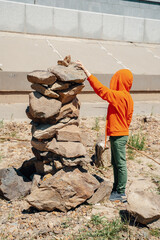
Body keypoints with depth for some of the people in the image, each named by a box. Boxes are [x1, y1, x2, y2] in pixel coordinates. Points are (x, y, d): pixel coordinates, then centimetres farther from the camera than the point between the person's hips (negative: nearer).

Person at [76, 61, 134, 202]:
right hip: (119, 134, 10)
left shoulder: (119, 96, -19)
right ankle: (116, 188, 32)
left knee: (120, 164, 1)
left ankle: (121, 193, 12)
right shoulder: (126, 97, 11)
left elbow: (100, 89, -22)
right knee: (115, 163, 18)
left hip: (119, 135, -10)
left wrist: (86, 71, -19)